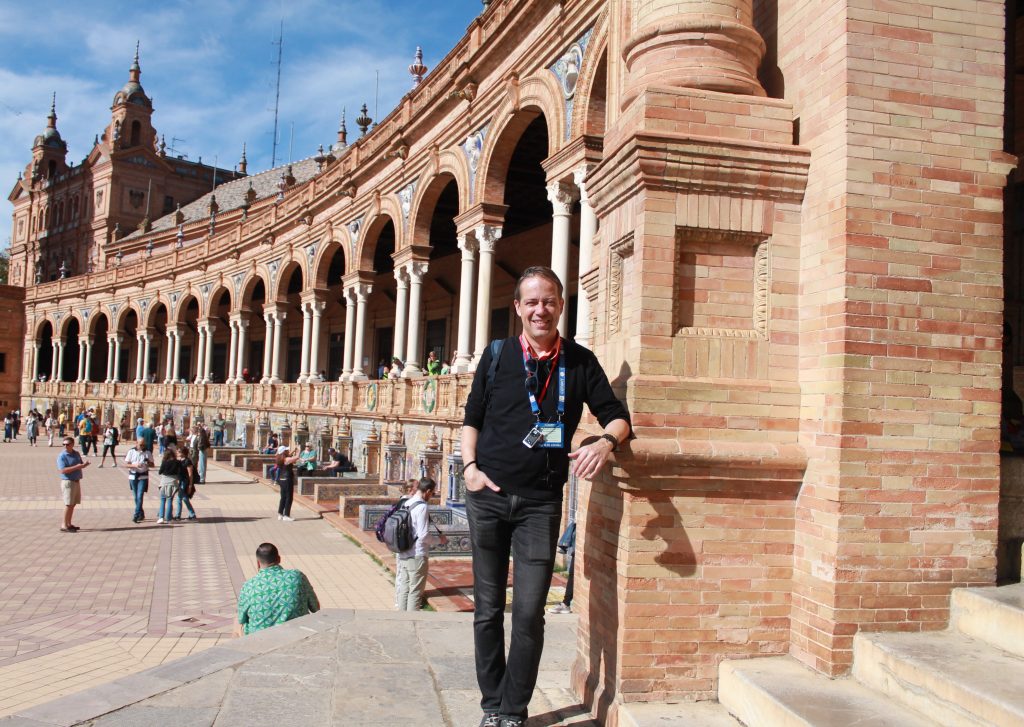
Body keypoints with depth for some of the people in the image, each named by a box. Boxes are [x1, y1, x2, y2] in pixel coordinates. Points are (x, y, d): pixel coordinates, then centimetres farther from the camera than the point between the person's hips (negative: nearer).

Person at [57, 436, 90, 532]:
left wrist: (84, 464, -1)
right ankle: (64, 525, -3)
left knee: (73, 504, 12)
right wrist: (76, 467, -24)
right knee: (68, 504, -7)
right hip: (68, 482, -7)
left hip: (77, 481, 7)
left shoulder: (76, 454, 10)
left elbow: (81, 465, 22)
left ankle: (69, 523, 20)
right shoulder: (62, 456, -12)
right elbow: (62, 470, -21)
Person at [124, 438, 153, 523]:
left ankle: (136, 516, -14)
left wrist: (148, 463, -17)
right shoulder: (131, 452, 2)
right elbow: (127, 464, 1)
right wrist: (135, 465, -17)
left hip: (143, 477, -2)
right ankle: (141, 514, 25)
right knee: (136, 497, 10)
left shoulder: (148, 452, 1)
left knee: (140, 496, -13)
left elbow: (152, 464, 6)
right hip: (133, 476, 2)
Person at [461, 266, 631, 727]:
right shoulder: (497, 354, 6)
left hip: (541, 502, -1)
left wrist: (606, 441, -16)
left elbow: (616, 415, 6)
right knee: (488, 610, 8)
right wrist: (470, 466, -3)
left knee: (529, 613, -3)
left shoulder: (580, 362, 4)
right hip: (488, 496, 1)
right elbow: (472, 419, 11)